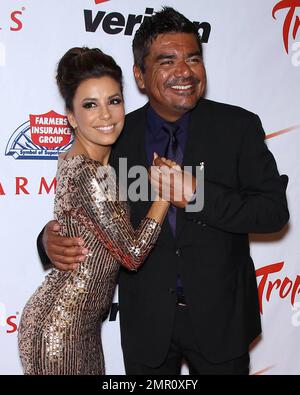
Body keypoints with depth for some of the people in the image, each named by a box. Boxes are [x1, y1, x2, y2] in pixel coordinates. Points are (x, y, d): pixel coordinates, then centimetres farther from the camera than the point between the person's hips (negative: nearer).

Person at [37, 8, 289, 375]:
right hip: (147, 320, 1)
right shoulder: (117, 137, -6)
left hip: (219, 315, -1)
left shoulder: (239, 127, -9)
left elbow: (274, 210, -12)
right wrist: (52, 238, -21)